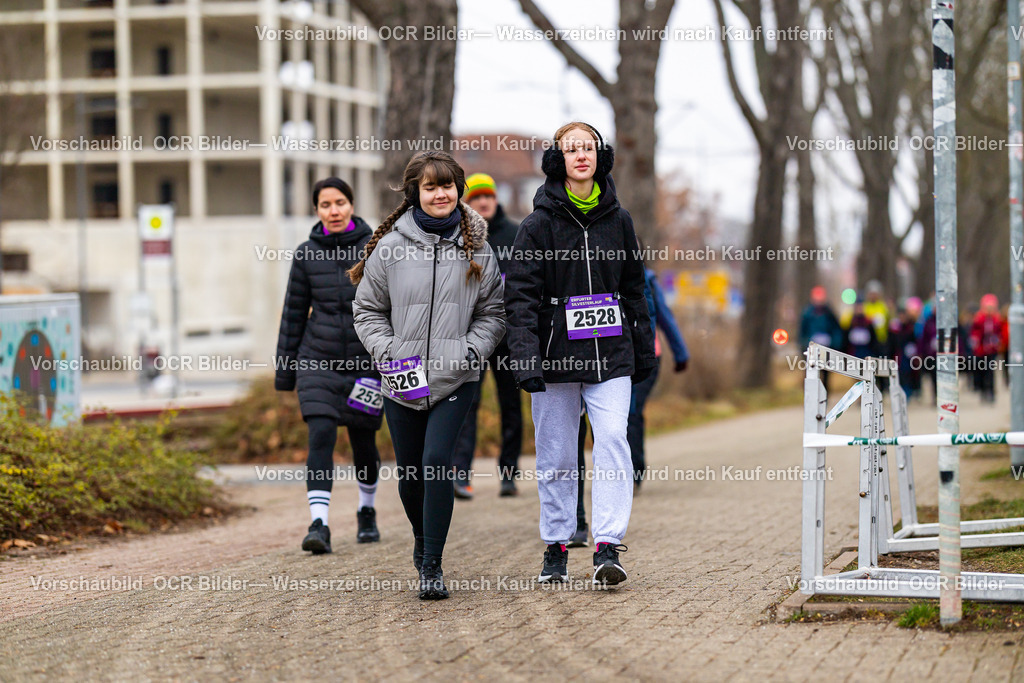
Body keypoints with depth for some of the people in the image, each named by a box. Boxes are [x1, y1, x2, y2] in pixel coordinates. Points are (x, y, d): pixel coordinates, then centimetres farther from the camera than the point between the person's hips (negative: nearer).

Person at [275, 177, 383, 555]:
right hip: (318, 358, 0)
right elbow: (294, 312, 10)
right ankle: (319, 524, -19)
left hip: (365, 360, 0)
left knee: (363, 440, 11)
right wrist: (284, 367, 11)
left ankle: (367, 511, 36)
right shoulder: (307, 253, 3)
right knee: (321, 436, -15)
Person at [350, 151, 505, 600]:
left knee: (437, 460, -18)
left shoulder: (476, 248, 3)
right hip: (402, 381, 1)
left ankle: (431, 565, -12)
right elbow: (367, 310, 8)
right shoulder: (390, 248, 0)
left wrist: (471, 349, -6)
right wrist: (387, 352, -6)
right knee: (410, 473, 10)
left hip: (455, 379, -1)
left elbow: (493, 312, 10)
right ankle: (422, 539, 40)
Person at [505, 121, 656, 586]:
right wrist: (525, 356, -17)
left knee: (612, 437, -15)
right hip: (556, 354, -1)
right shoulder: (540, 224, -2)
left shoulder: (617, 220, 8)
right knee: (556, 455, 5)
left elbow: (634, 288, 17)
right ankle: (556, 547, 18)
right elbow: (520, 295, -6)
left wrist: (644, 350, 17)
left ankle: (608, 546, -16)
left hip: (610, 355, 1)